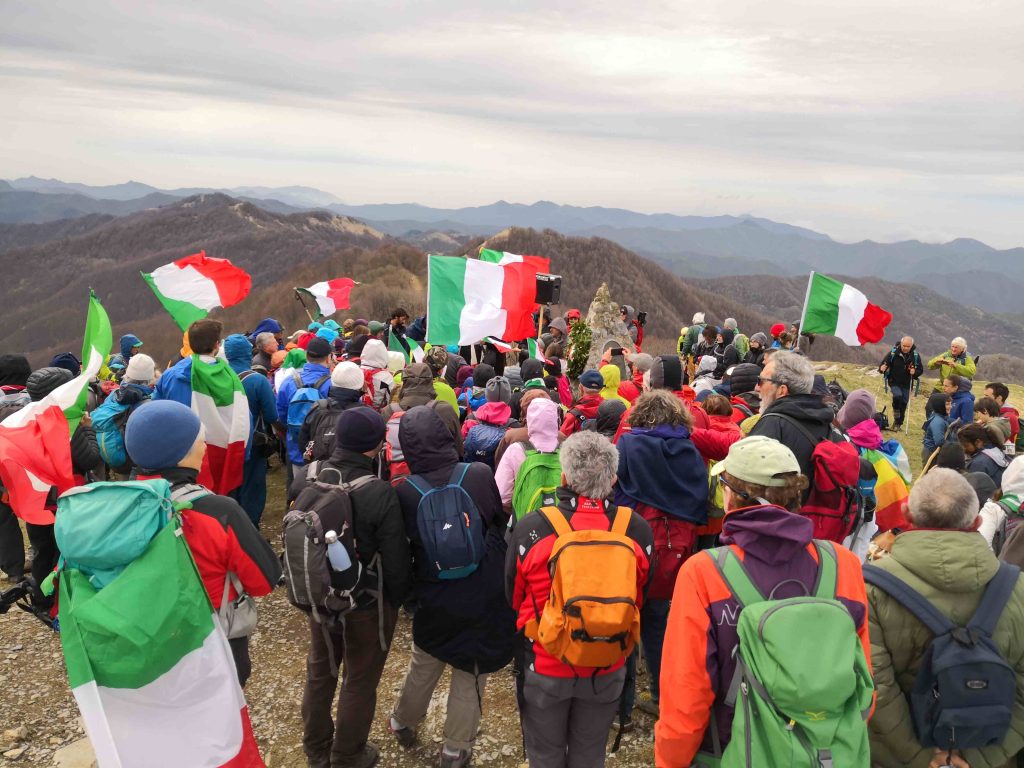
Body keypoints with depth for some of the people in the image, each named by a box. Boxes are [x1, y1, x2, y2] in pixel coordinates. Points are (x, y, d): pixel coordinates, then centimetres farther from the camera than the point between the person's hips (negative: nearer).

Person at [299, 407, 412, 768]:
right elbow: (395, 559, -21)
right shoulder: (380, 493, -29)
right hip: (368, 603, -5)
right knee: (360, 682, 16)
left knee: (319, 673, 25)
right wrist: (397, 598, -3)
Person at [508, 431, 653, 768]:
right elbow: (639, 600, 0)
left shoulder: (530, 527, -24)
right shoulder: (637, 528, -19)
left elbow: (513, 598, -6)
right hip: (608, 669, 2)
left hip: (545, 665, -1)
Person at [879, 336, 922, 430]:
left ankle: (898, 423, 23)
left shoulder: (915, 355, -4)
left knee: (904, 403, 5)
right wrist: (882, 368, -29)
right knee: (897, 395, -26)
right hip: (894, 382, -2)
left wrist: (915, 372, -20)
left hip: (907, 384, 2)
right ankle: (896, 416, -2)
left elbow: (920, 370, 2)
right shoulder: (893, 353, -9)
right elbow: (883, 364, -6)